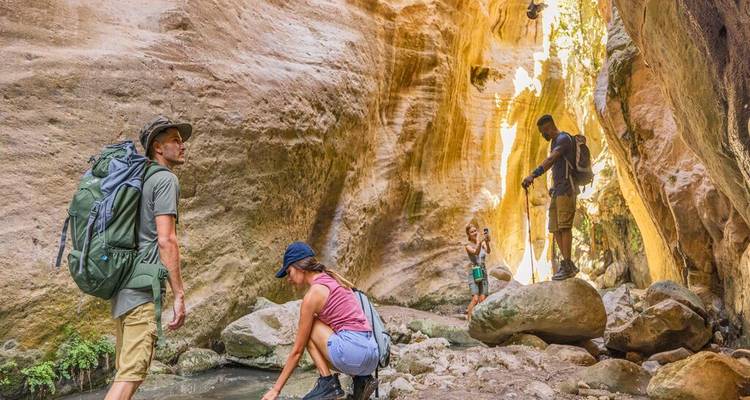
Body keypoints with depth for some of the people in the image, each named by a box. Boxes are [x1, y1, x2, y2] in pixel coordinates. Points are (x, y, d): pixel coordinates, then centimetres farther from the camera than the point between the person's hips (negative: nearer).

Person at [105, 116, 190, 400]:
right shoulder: (166, 179, -7)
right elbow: (165, 240, -17)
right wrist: (179, 295, -15)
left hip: (121, 285, 10)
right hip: (142, 288, -9)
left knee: (125, 371, 15)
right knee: (132, 374, -10)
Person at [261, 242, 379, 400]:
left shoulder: (313, 294, -5)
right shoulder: (333, 279, 18)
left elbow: (297, 350, -1)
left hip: (353, 352, -8)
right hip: (371, 358, 8)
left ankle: (328, 382, 0)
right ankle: (362, 379, 10)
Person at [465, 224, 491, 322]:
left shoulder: (483, 243, 6)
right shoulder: (468, 246, -2)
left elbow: (488, 251, -16)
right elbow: (476, 252, -22)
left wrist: (487, 242, -36)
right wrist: (480, 241, -39)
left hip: (483, 273, 4)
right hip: (474, 273, -3)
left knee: (483, 300, -4)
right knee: (475, 299, -18)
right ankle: (469, 319, -9)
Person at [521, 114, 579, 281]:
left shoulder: (563, 138, -9)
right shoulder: (554, 142, 21)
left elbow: (550, 160, -26)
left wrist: (533, 175, -37)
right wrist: (553, 188, 16)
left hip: (566, 189, -10)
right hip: (557, 190, 10)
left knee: (564, 226, -12)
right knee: (555, 228, 5)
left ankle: (567, 266, -10)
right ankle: (569, 265, 10)